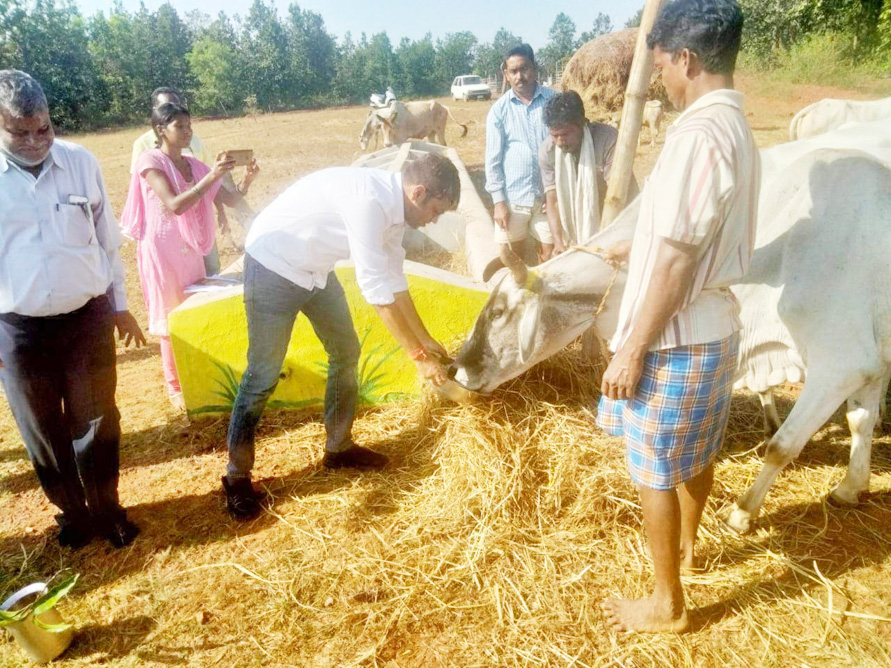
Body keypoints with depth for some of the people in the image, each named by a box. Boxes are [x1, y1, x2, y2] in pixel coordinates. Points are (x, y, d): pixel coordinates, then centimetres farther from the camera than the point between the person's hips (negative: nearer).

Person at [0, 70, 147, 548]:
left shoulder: (81, 162, -2)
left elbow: (107, 240, 7)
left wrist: (120, 305, 10)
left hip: (88, 318, 1)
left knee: (97, 423, 11)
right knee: (43, 434, 13)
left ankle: (107, 511, 31)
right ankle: (72, 513, 34)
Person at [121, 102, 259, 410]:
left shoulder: (194, 165, 7)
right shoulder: (150, 160, -11)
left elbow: (229, 199, 7)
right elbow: (175, 205, -24)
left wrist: (247, 179, -12)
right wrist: (212, 175, -29)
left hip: (191, 249, 6)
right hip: (162, 249, -6)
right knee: (172, 318, 2)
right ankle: (176, 388, 16)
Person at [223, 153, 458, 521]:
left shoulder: (393, 204, -1)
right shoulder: (368, 200, -30)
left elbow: (394, 279, 7)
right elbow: (376, 288, -31)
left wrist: (424, 339, 9)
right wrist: (418, 355, -26)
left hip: (314, 267, 9)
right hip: (273, 266, -9)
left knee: (345, 352, 12)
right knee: (263, 375, -3)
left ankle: (339, 447, 28)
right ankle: (237, 476, 14)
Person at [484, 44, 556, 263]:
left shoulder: (553, 100, -1)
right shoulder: (499, 110, -2)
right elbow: (493, 158, -1)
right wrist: (498, 200, -5)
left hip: (548, 193, 0)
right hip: (513, 196, 0)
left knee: (550, 253, 6)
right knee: (515, 258, 10)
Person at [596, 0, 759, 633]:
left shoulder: (699, 133, -22)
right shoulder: (736, 127, 9)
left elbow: (675, 261, -24)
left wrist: (632, 350, -19)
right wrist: (632, 246, 33)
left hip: (677, 341, -9)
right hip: (716, 328, 9)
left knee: (656, 472, 7)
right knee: (697, 451, 26)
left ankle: (667, 604, 25)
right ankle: (687, 544, 50)